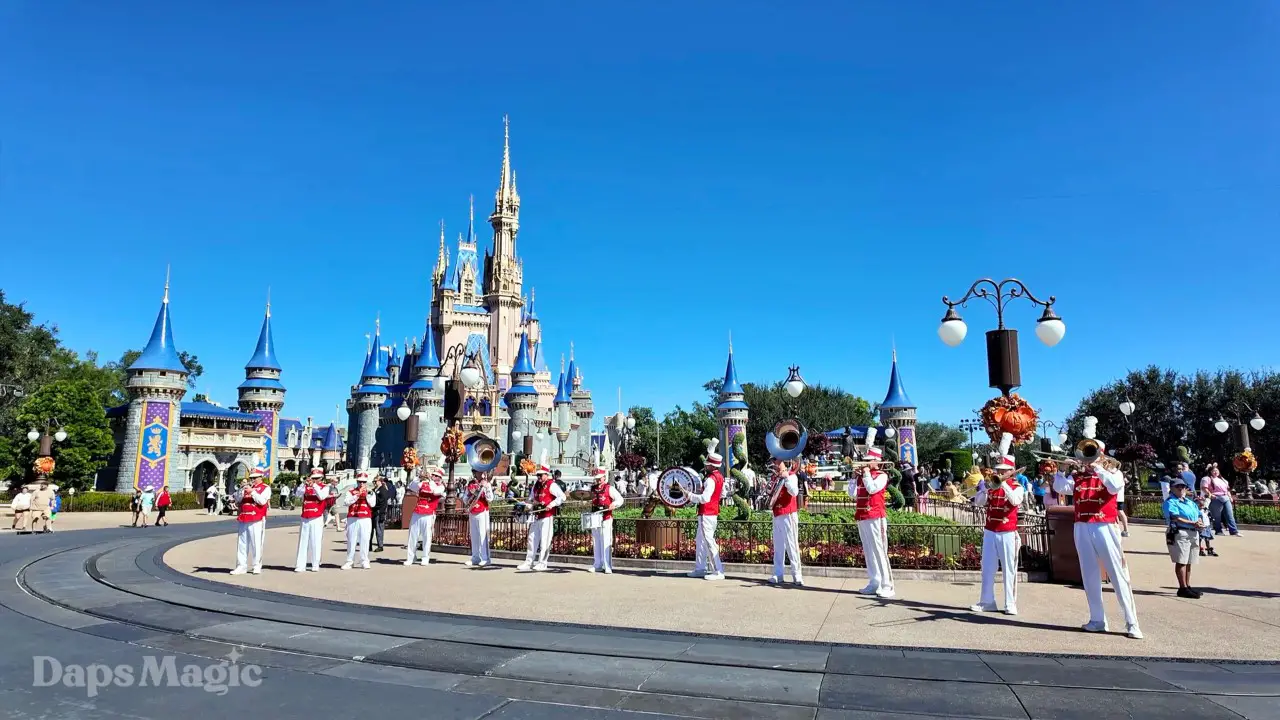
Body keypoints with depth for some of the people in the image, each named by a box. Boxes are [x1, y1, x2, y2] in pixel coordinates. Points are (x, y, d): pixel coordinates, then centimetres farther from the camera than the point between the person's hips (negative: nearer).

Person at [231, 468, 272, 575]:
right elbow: (237, 500, 9)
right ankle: (241, 566, 11)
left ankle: (257, 566, 2)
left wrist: (252, 491, -16)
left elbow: (262, 501, -12)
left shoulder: (266, 488, 2)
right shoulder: (247, 487, 17)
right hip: (244, 519, 5)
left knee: (256, 543, -4)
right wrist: (241, 489, -5)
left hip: (257, 520, -5)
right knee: (242, 543, 6)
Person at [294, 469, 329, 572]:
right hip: (305, 518, 3)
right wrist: (305, 483, -19)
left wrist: (314, 484, -19)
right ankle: (300, 565, 7)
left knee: (315, 542, 0)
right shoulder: (306, 486, 9)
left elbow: (322, 496, -16)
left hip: (317, 518, -3)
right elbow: (297, 492, -8)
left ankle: (315, 565, 8)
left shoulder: (325, 487, 3)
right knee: (302, 542, 4)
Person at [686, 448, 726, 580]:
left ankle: (718, 572, -3)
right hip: (713, 512, 10)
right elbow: (723, 494, 23)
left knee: (709, 542, -6)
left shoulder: (710, 480, -21)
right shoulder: (720, 476, 9)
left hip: (706, 514, -10)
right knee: (700, 541, 17)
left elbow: (704, 498, -28)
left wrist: (690, 496, -19)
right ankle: (700, 569, 23)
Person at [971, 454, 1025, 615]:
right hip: (989, 532, 4)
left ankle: (1010, 604, 8)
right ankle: (987, 602, 13)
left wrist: (1003, 483, -27)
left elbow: (1015, 501, -22)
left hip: (1008, 534, -4)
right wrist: (986, 488, -15)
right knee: (987, 569, 7)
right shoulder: (990, 486, 8)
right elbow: (978, 503, 0)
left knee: (1009, 570, 1)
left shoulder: (1017, 487, -1)